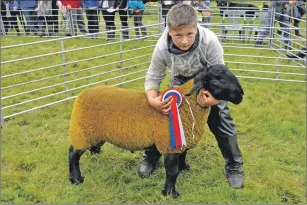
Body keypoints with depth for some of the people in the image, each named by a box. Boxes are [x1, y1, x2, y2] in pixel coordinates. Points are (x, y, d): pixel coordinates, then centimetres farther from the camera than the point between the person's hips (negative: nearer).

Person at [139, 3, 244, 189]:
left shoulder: (209, 41, -38)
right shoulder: (162, 47, -32)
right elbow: (153, 77, -19)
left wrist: (215, 97, -46)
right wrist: (152, 99, -40)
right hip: (180, 81, 2)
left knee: (222, 121, -4)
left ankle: (234, 166, 17)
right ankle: (151, 157, 23)